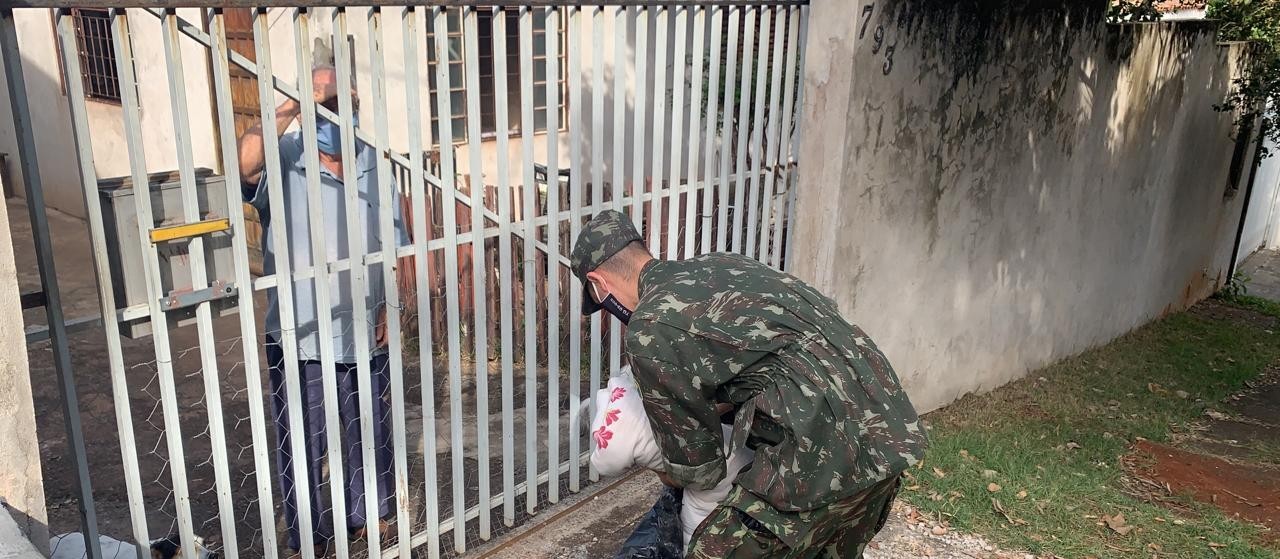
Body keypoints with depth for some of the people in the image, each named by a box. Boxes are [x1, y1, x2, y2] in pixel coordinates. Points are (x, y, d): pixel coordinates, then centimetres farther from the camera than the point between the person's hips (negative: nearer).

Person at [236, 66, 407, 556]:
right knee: (304, 444, 12)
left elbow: (394, 243, 7)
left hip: (364, 333, 4)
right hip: (301, 337, -4)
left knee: (370, 434, 20)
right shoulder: (283, 159, -11)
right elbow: (245, 162, -36)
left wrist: (389, 305, 0)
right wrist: (289, 109, -34)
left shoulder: (373, 162, 2)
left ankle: (368, 516, 43)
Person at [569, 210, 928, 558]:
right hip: (887, 422, 9)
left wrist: (670, 475, 24)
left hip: (830, 445, -9)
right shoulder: (720, 265, 18)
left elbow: (695, 463, 3)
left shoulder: (649, 329, -6)